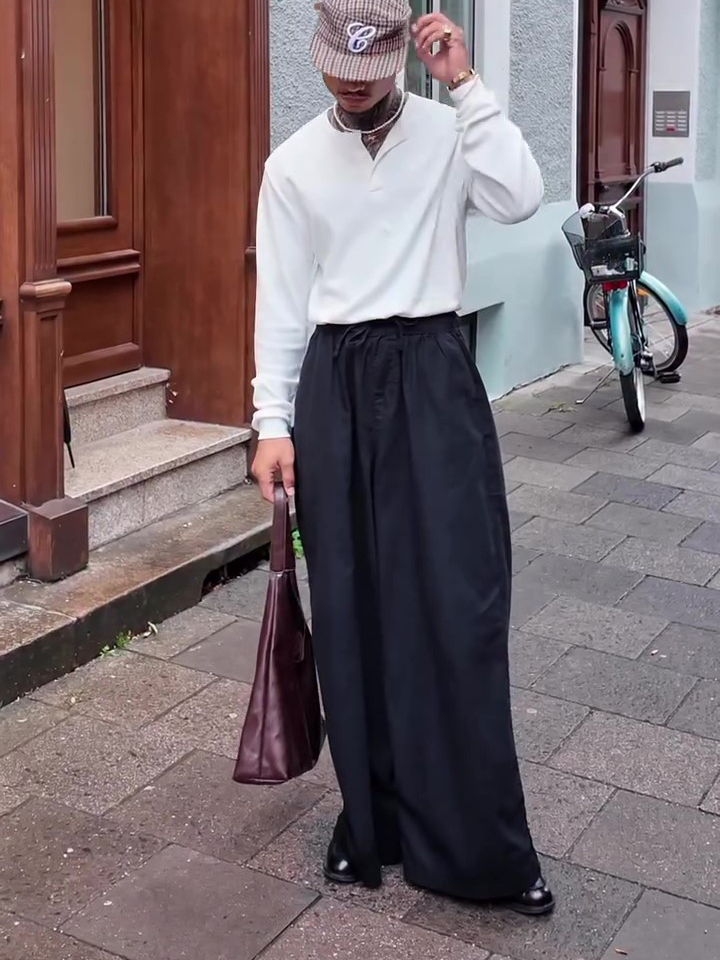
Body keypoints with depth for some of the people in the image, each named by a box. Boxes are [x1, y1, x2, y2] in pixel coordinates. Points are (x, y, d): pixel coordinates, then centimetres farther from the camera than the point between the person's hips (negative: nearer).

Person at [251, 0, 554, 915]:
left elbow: (519, 199, -16)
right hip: (336, 385, 2)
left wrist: (466, 85, -12)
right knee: (351, 613, 6)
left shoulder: (449, 134, 3)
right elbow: (281, 299, 6)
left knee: (458, 604, -6)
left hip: (432, 375, -2)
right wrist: (273, 422, 0)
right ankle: (372, 821, 20)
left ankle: (479, 844, 3)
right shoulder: (293, 163, 6)